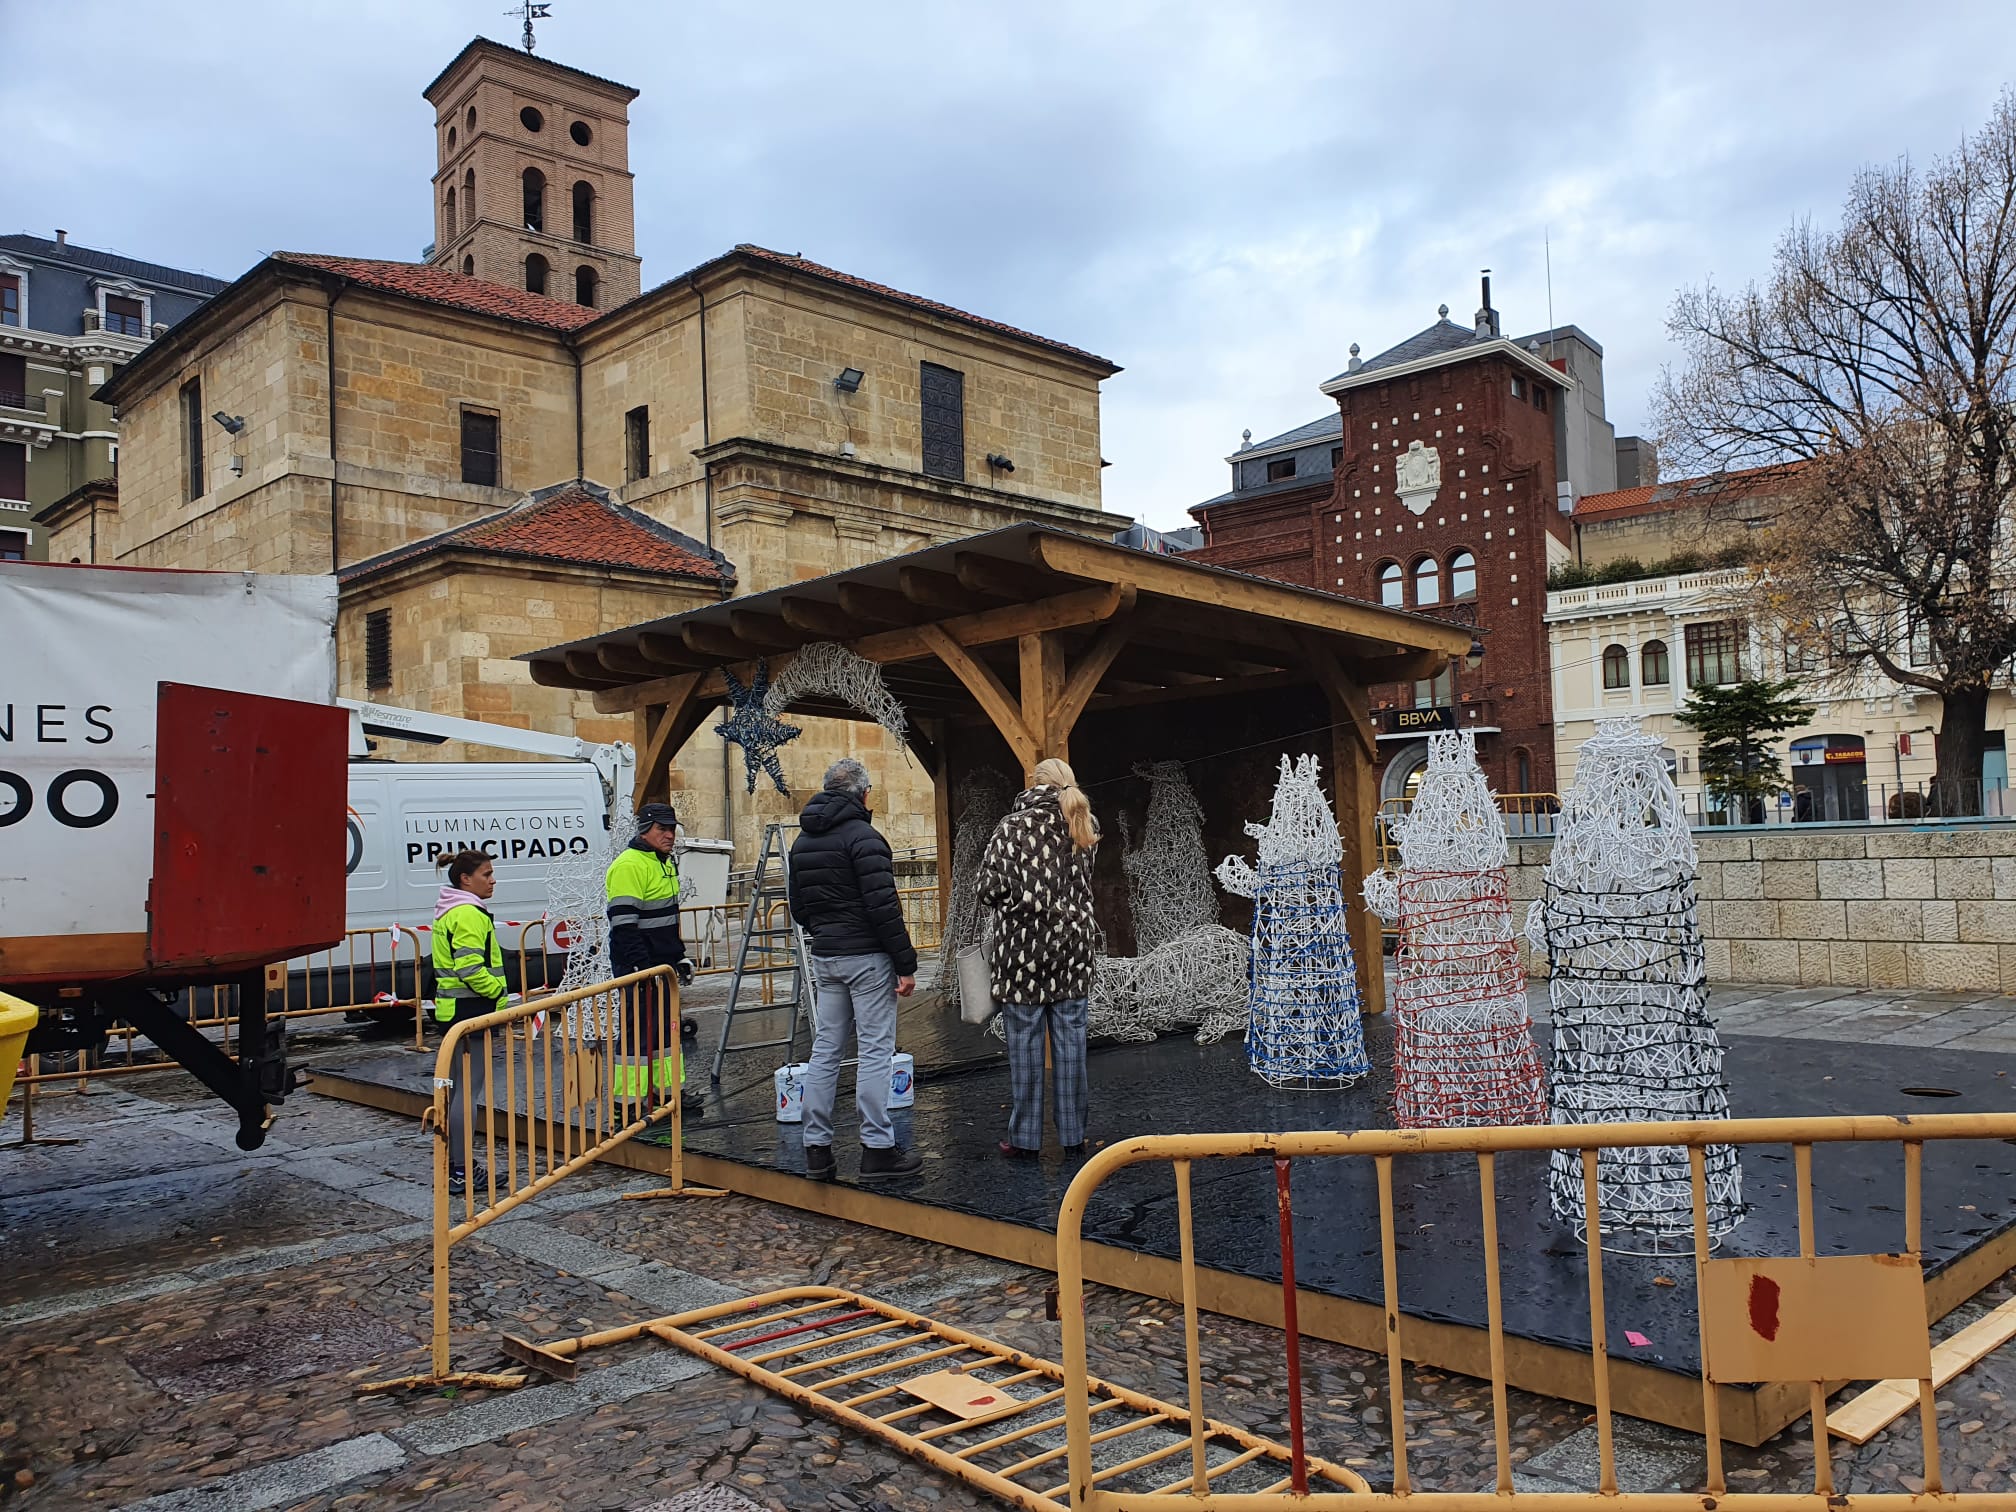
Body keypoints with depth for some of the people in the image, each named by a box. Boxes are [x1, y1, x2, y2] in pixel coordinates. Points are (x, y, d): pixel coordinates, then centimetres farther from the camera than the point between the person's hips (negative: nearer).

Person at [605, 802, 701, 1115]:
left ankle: (671, 1089, 28)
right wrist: (642, 967, -26)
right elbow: (623, 923, -22)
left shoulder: (664, 862, 15)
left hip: (662, 963, 10)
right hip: (637, 966, -10)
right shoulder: (629, 865, -17)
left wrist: (681, 955, 21)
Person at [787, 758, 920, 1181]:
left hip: (825, 958, 8)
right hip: (867, 958, -7)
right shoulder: (862, 836, -13)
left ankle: (816, 1147, 14)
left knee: (825, 1050, 11)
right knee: (874, 1051, -2)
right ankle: (878, 1149, 1)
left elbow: (798, 908, 18)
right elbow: (883, 907, -18)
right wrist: (906, 964, -14)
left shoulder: (802, 841, 13)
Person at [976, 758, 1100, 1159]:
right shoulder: (1085, 826, 6)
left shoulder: (1014, 826, -9)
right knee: (1070, 1041, 9)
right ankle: (1072, 1134, 16)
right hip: (1074, 943, 4)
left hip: (1024, 944, -4)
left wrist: (1006, 899, 8)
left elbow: (988, 888, -11)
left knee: (1025, 1043, 4)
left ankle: (1025, 1138, 10)